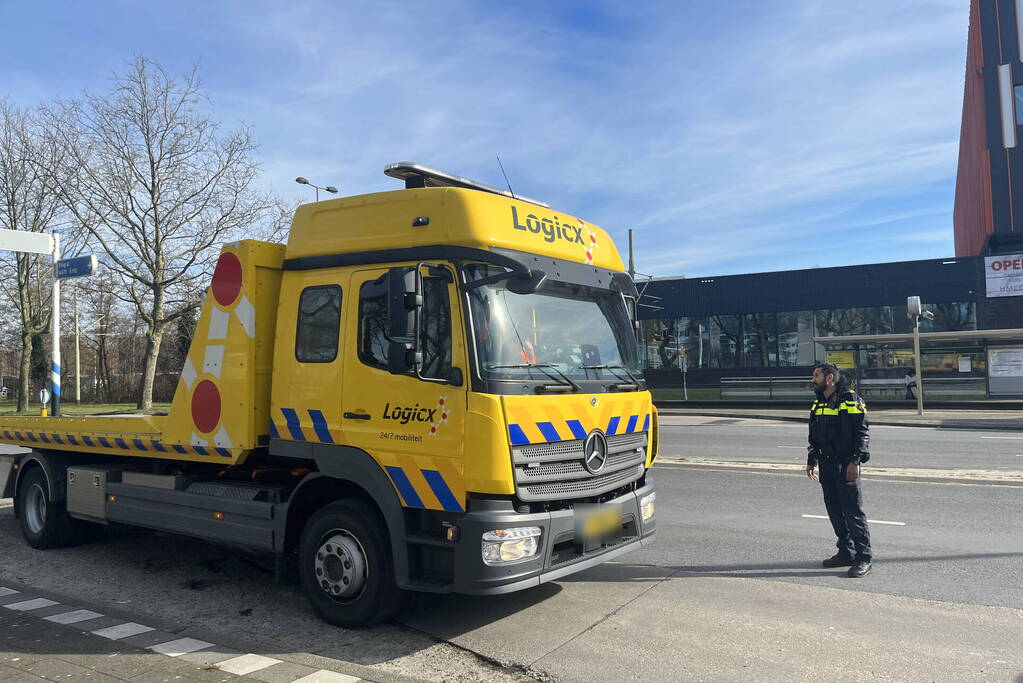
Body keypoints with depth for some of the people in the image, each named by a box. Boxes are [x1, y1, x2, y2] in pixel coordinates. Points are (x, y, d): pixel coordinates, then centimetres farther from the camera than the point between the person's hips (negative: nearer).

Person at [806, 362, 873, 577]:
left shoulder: (850, 401, -9)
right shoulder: (818, 404, 15)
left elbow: (862, 433, -13)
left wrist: (855, 461, -18)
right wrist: (811, 461, 19)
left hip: (846, 464, -8)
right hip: (826, 464, 8)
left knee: (853, 511, -5)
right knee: (834, 510, 11)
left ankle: (864, 557, 3)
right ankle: (846, 553, 21)